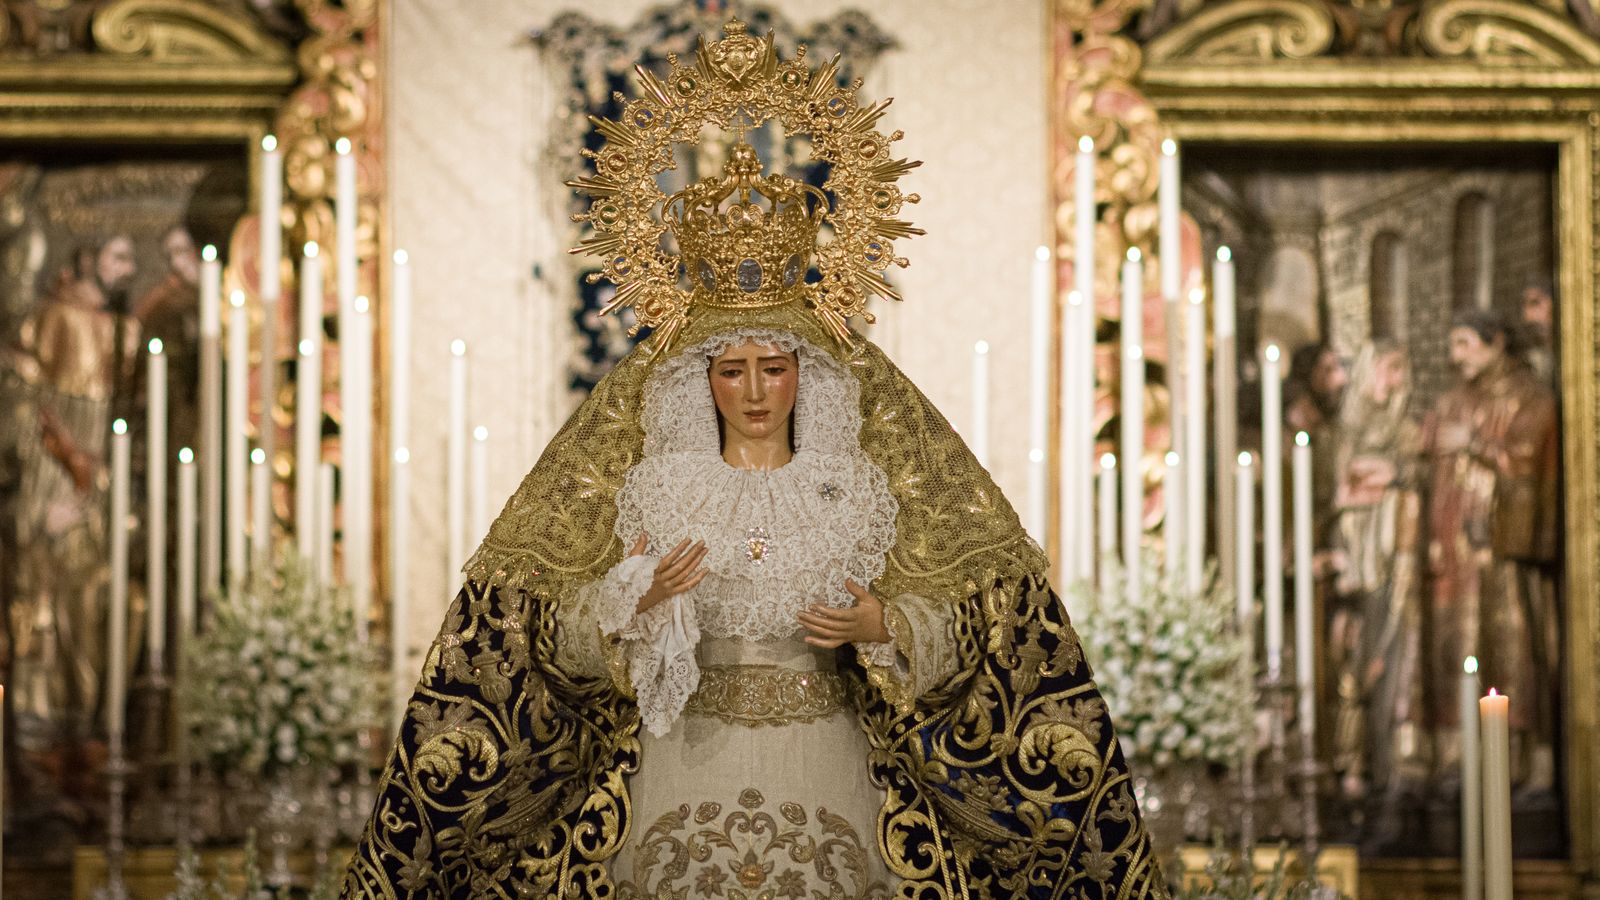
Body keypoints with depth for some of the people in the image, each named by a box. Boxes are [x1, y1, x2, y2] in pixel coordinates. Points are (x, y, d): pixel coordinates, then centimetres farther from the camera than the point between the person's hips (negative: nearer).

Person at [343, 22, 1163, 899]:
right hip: (687, 760, 0)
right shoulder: (657, 491, 3)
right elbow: (565, 630, 1)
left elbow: (951, 626, 4)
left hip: (825, 762, 0)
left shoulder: (857, 492, 4)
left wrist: (878, 624, -15)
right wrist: (634, 601, -18)